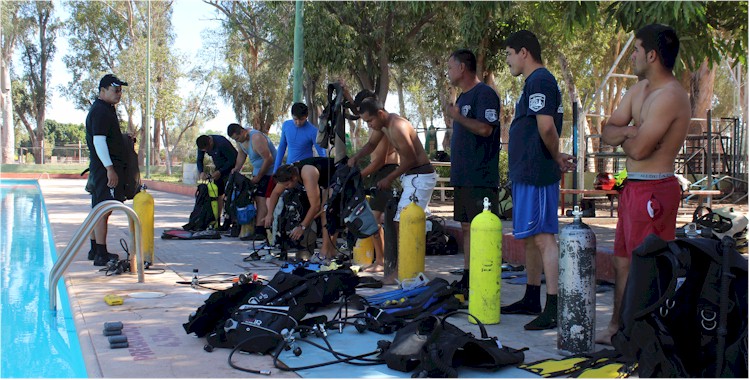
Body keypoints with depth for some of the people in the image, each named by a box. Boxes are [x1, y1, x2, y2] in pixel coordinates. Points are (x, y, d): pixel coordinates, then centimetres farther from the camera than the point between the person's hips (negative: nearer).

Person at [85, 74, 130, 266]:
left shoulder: (106, 109, 20)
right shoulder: (101, 111, -13)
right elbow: (98, 141, -21)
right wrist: (110, 168, -24)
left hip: (102, 168, 11)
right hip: (106, 168, -11)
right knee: (103, 211, -10)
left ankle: (96, 250, 24)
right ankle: (101, 254, -9)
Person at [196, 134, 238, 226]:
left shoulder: (222, 143, -29)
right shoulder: (203, 144, -7)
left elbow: (233, 160, -23)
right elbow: (199, 160, 5)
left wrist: (220, 172, -25)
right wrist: (201, 172, -14)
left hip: (230, 167, -7)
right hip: (219, 168, 7)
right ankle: (216, 221, 6)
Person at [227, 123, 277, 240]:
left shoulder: (256, 138, -25)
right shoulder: (240, 140, 3)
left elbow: (268, 159, -25)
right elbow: (241, 155, 19)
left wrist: (258, 177, -18)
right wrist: (236, 169, 3)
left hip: (269, 171, -9)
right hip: (258, 170, 9)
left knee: (262, 199, -17)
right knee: (256, 199, 5)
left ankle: (259, 231, -22)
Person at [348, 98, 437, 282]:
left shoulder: (397, 127, -22)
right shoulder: (382, 124, 8)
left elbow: (410, 160, -20)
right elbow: (371, 144, 25)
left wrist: (389, 179, -11)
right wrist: (356, 157, 7)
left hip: (420, 177, -10)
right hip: (412, 176, 10)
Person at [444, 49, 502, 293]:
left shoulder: (484, 94, -10)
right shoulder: (463, 97, 20)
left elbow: (485, 128, -22)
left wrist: (457, 116, -13)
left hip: (481, 179, -10)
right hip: (463, 178, 10)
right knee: (467, 228, 12)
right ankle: (467, 279, 19)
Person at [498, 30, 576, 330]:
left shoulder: (539, 80, -13)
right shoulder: (536, 81, 21)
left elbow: (546, 127, -22)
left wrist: (557, 158, -8)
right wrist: (558, 158, 11)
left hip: (536, 174, -11)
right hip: (527, 173, 11)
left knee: (542, 237, -12)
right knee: (530, 238, 16)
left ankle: (554, 309, -11)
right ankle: (531, 300, 26)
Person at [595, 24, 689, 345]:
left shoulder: (670, 97, -18)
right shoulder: (639, 89, 13)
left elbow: (638, 149, -22)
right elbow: (607, 132, 10)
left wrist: (622, 137, -1)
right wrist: (627, 130, -11)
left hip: (653, 191, -10)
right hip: (632, 187, 10)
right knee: (623, 262, 17)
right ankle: (616, 328, 28)